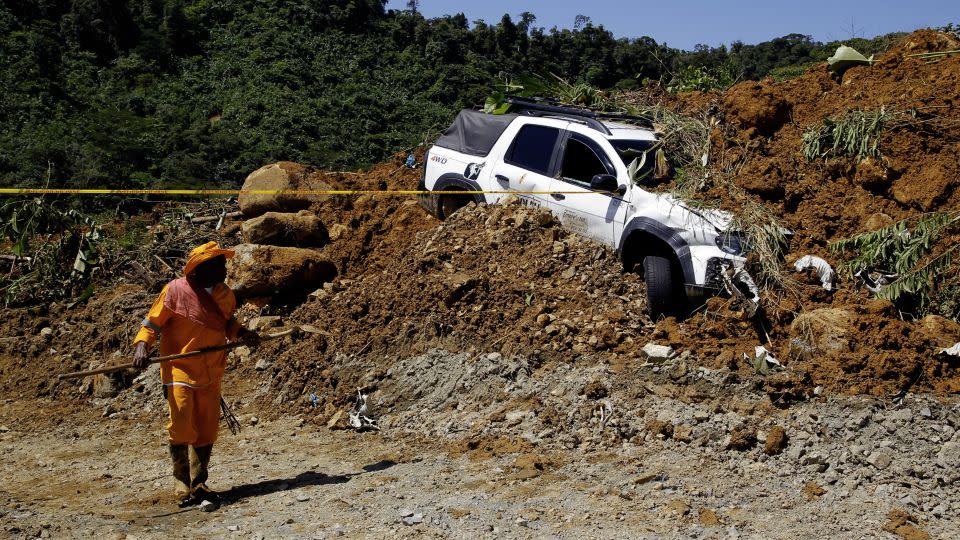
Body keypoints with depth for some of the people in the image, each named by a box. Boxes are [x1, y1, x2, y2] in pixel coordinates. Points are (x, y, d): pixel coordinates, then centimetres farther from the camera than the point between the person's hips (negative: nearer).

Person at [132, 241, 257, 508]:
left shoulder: (225, 295, 7)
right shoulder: (176, 291, -10)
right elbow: (152, 323, -6)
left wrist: (241, 332, 4)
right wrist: (142, 346, -23)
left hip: (210, 375, 6)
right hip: (180, 370, -5)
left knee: (207, 430, 7)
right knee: (181, 427, -10)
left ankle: (199, 484, 19)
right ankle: (184, 486, 2)